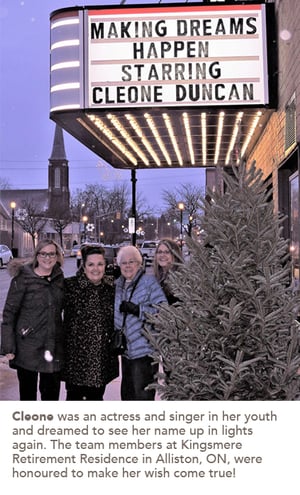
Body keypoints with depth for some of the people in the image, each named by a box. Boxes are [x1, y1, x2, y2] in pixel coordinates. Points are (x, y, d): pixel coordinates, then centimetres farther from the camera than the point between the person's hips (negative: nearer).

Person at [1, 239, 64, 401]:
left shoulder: (59, 278, 5)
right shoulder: (23, 278, -8)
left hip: (54, 346, 3)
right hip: (28, 345, -3)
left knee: (51, 393, 9)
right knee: (28, 393, 10)